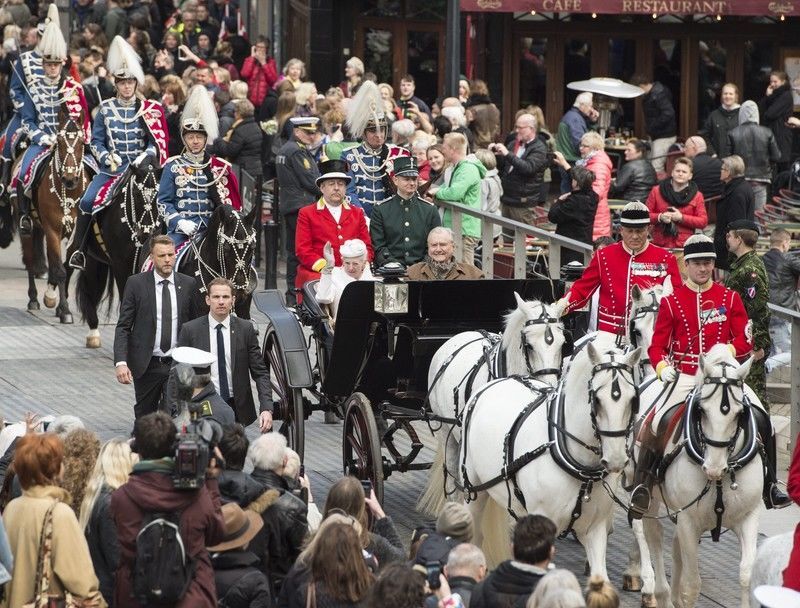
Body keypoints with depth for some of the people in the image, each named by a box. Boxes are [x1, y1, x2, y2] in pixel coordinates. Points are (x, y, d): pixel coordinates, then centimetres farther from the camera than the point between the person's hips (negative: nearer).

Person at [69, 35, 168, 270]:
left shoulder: (148, 110, 5)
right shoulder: (106, 109, 6)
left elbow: (157, 142, 3)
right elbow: (96, 140, 5)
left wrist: (146, 156, -16)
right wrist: (106, 157, -12)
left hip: (139, 169, 0)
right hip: (111, 168, 0)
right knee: (87, 202, -18)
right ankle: (79, 251, -11)